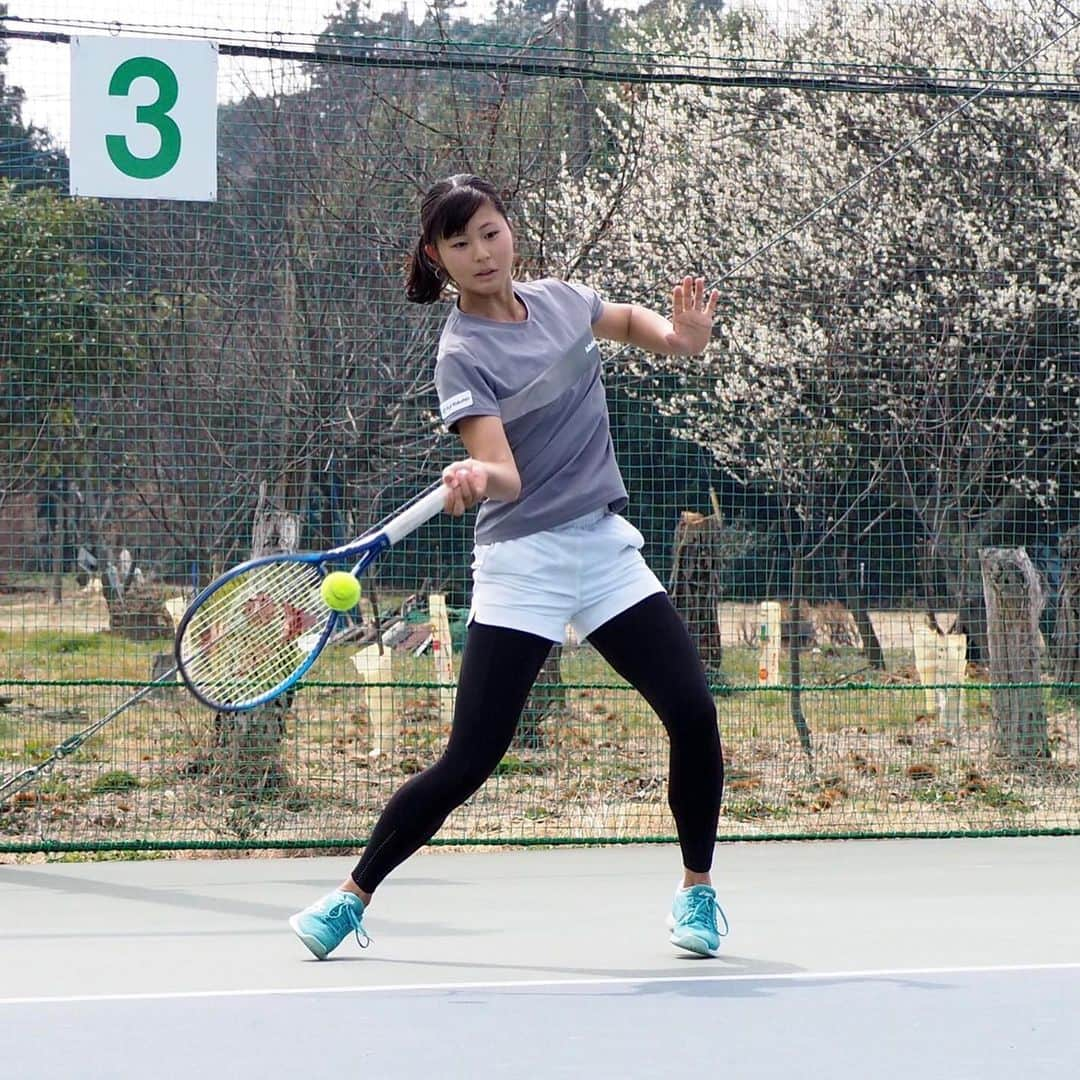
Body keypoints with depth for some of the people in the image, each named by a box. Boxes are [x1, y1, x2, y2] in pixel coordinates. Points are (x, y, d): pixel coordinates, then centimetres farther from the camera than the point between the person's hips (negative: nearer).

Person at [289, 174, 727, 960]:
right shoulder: (464, 354, -13)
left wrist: (679, 334, 6)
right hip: (523, 565, -5)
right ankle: (353, 895, 6)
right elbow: (507, 476, -25)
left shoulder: (560, 299, 5)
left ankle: (697, 891, 11)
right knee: (468, 764, -10)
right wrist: (476, 478, -49)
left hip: (607, 548, 5)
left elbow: (629, 321, 28)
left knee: (694, 715, -9)